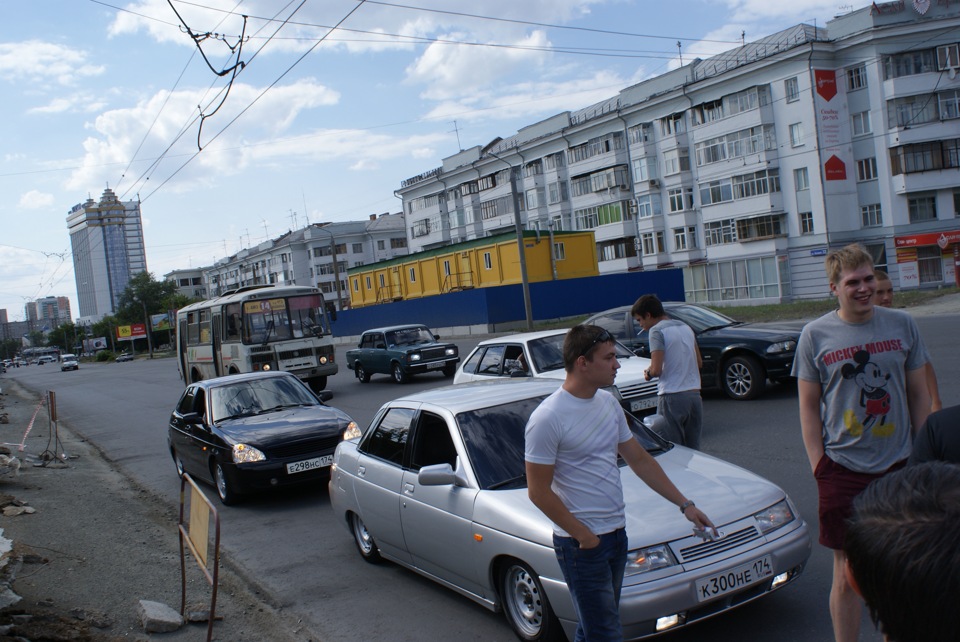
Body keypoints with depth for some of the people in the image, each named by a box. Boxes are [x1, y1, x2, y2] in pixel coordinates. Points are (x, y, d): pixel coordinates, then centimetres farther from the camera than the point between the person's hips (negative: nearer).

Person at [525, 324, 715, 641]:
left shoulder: (608, 403, 6)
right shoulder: (547, 418, -19)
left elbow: (640, 460, 13)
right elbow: (538, 491, -16)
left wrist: (685, 504, 9)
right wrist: (582, 534, -15)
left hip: (616, 533, 8)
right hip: (582, 543, -7)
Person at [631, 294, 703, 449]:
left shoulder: (656, 330, -9)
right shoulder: (685, 327, 15)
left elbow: (656, 369, -16)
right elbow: (699, 362, 20)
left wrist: (648, 373, 4)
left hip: (672, 397, -8)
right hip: (694, 394, 8)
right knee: (692, 450, 11)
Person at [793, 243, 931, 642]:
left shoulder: (902, 324, 3)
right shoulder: (815, 334, -3)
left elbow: (918, 394, 9)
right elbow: (808, 407, 0)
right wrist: (819, 465, -5)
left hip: (899, 466, 2)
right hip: (843, 471, -2)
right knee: (847, 574, 5)